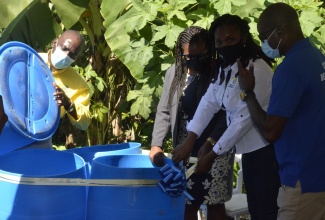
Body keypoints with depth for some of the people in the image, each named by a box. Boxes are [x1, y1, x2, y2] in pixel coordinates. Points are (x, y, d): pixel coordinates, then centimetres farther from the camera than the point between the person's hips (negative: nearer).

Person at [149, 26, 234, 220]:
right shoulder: (174, 73, 7)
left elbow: (227, 114, -13)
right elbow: (164, 112, 9)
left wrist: (209, 144, -23)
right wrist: (156, 144, -3)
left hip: (216, 150, -4)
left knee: (215, 202, 4)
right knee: (187, 203, 6)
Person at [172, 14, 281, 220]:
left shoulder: (256, 70, -22)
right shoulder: (226, 67, 7)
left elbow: (244, 119, -21)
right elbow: (209, 103, 6)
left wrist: (212, 155, -15)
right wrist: (188, 142, -3)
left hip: (267, 148, -9)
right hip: (250, 148, 9)